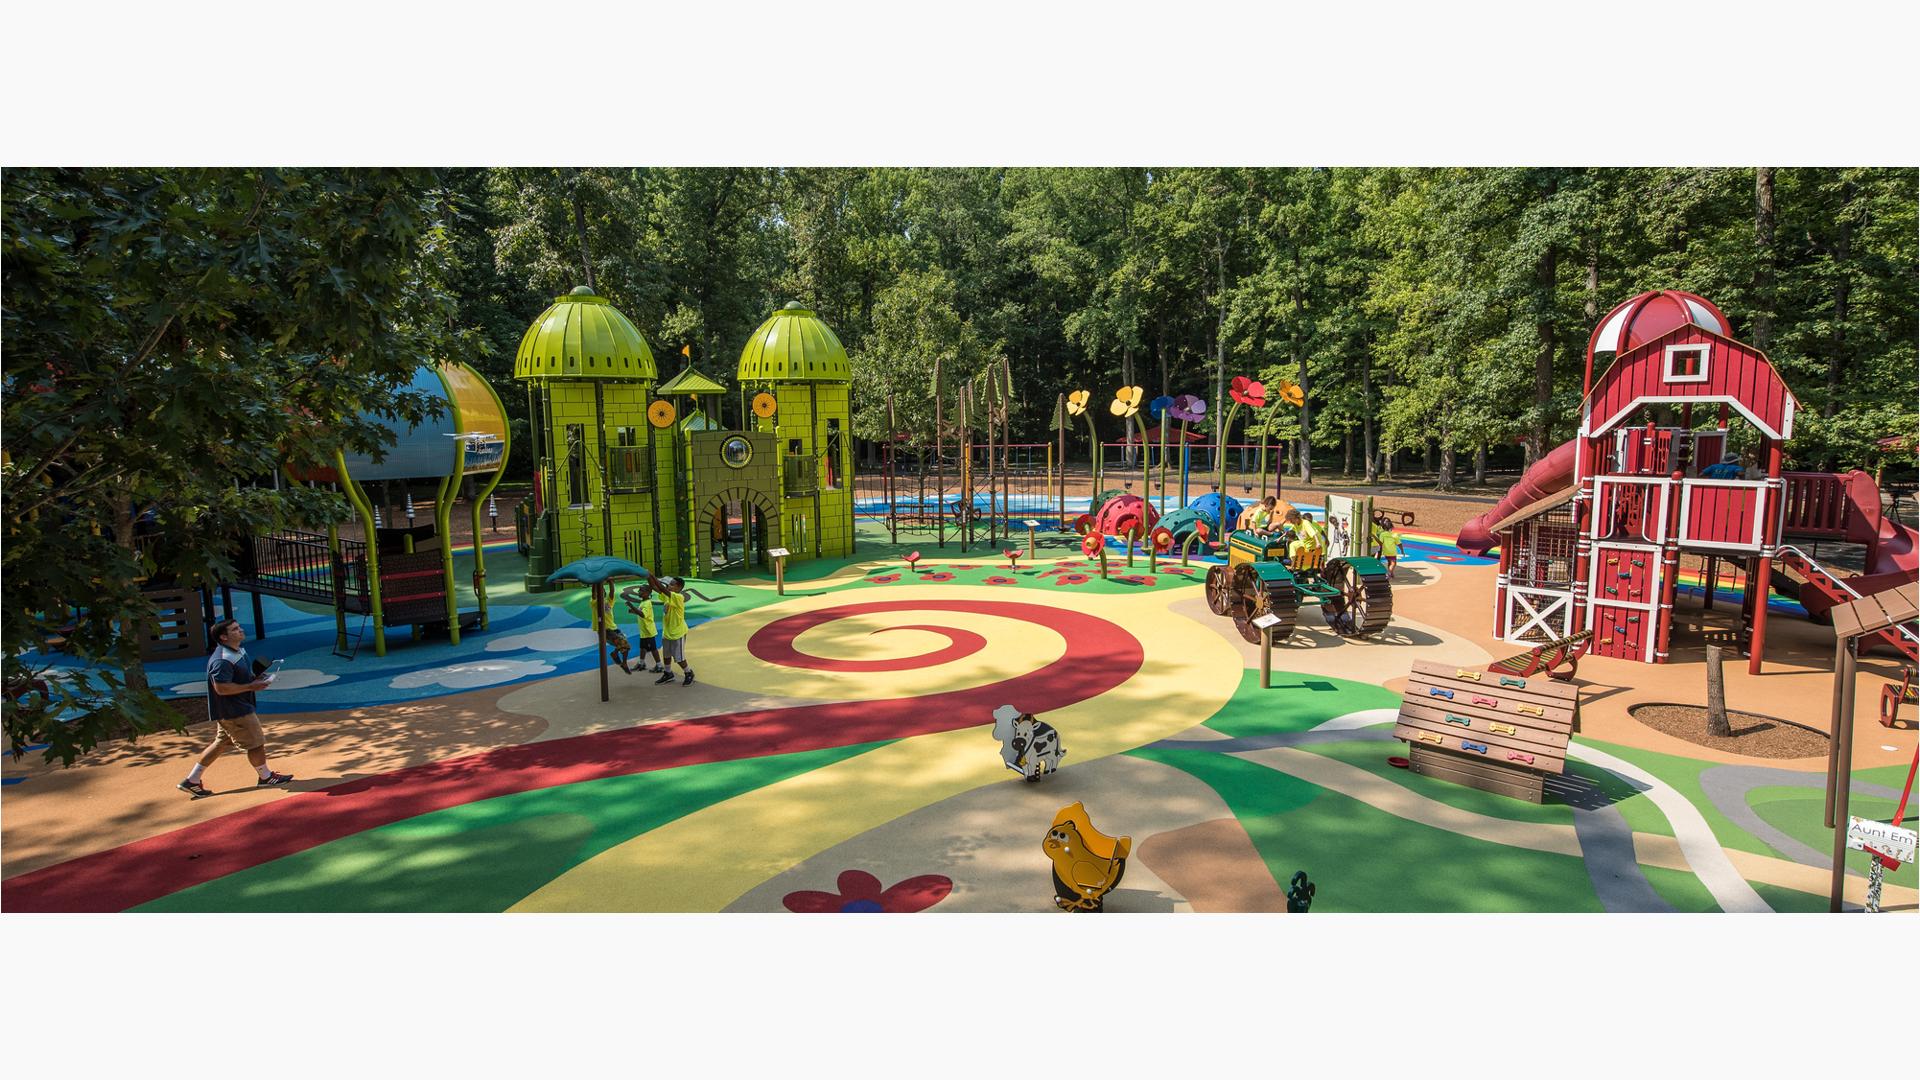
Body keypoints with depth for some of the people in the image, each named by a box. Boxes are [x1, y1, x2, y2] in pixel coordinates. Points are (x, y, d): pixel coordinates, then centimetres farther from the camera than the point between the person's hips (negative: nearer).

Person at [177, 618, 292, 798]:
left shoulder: (238, 651, 9)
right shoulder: (222, 660, -24)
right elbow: (221, 688, -28)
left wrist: (254, 679, 7)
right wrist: (251, 686, -24)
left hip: (238, 708, 10)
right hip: (232, 711, -10)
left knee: (221, 744, 17)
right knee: (256, 743, 1)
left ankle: (191, 781, 24)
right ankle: (266, 777, 17)